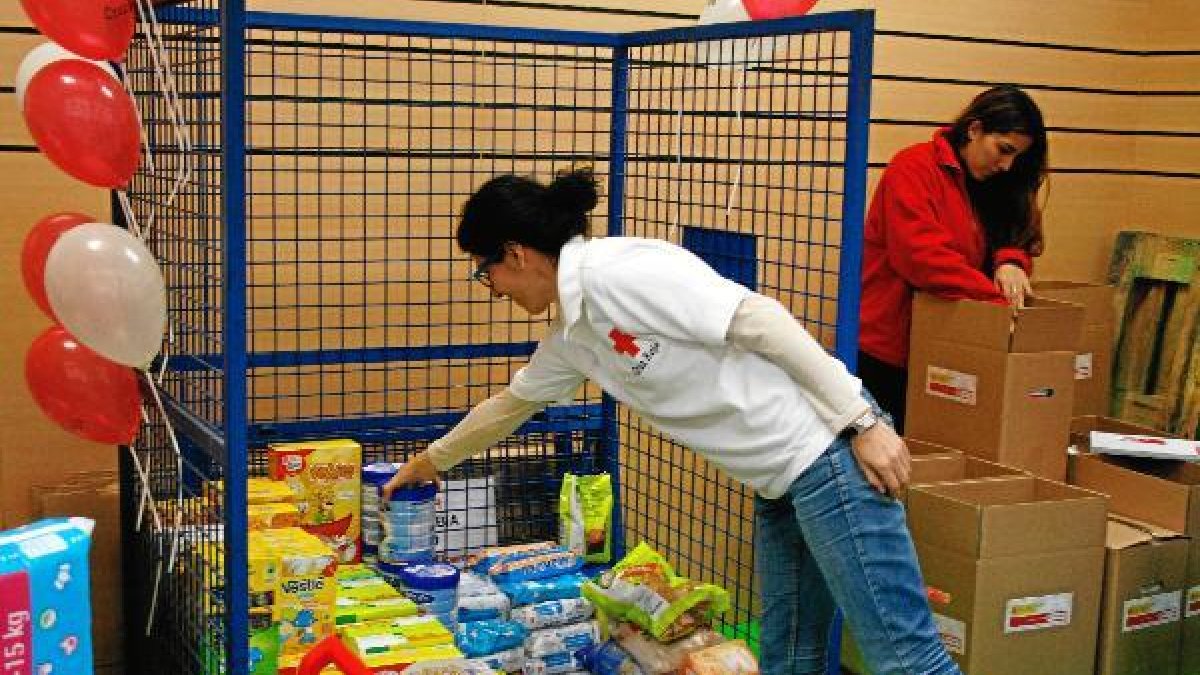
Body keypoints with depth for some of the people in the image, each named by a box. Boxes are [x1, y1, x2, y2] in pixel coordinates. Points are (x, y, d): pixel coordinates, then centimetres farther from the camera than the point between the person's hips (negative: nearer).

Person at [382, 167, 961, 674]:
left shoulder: (614, 271, -16)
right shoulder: (570, 336, 14)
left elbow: (761, 319, -21)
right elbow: (510, 404, 32)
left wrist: (862, 422, -20)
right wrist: (432, 459, 45)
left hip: (827, 452, -9)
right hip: (779, 482, 9)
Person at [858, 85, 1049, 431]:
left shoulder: (989, 185, 12)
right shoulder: (914, 168, -13)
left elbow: (1017, 238, 10)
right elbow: (922, 254, -24)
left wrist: (1010, 261, -14)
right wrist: (997, 298, -28)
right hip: (886, 352, -7)